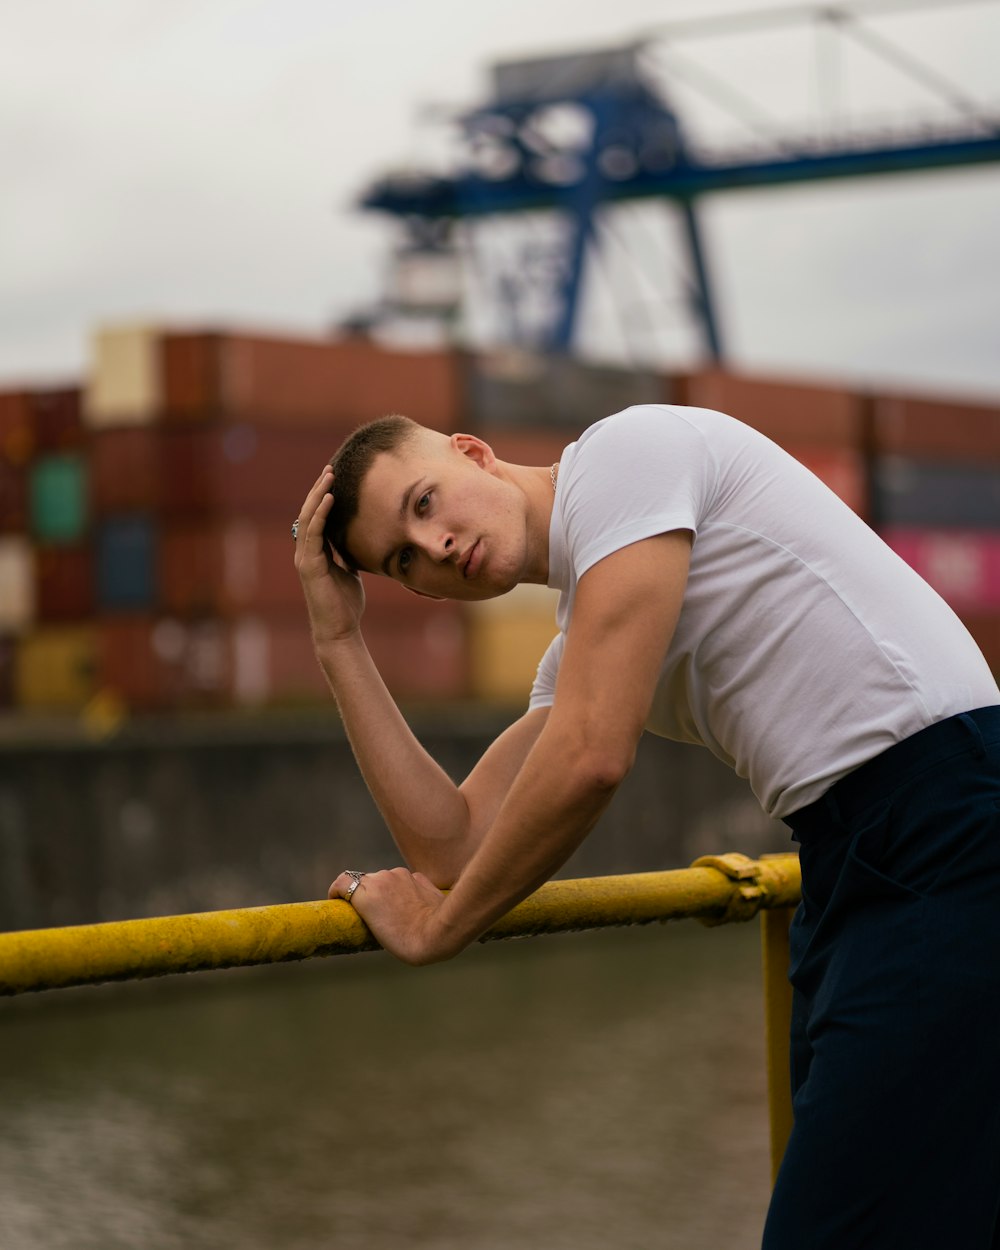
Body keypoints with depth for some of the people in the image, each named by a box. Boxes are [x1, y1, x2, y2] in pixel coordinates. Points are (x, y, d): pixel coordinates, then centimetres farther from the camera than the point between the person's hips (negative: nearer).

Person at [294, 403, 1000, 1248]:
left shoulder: (625, 449, -7)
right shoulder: (575, 648, 21)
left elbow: (591, 759, -14)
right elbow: (455, 847, 14)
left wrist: (435, 928, 0)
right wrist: (340, 642, 15)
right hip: (852, 866, 10)